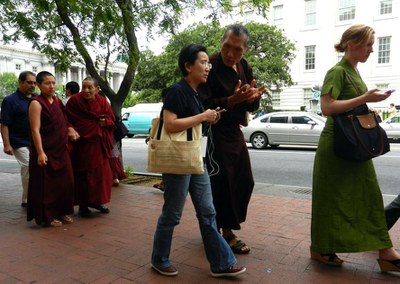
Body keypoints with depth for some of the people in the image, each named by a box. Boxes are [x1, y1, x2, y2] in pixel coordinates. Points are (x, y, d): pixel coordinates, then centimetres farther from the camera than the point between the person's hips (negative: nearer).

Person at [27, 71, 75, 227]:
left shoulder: (57, 101, 10)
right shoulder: (36, 103, -11)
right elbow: (35, 130, -17)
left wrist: (69, 129, 4)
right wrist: (40, 153, -23)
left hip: (61, 150, 7)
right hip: (45, 152, -7)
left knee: (65, 182, 11)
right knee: (46, 184, 3)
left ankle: (62, 211, 26)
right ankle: (48, 216, 16)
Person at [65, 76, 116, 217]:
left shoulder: (103, 102, 2)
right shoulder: (74, 101, -8)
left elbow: (111, 120, 5)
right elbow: (68, 121, -11)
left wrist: (104, 123, -16)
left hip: (99, 144, 4)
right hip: (81, 144, -4)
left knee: (101, 173, 7)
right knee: (83, 175, 0)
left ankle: (97, 201, 25)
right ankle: (83, 205, 16)